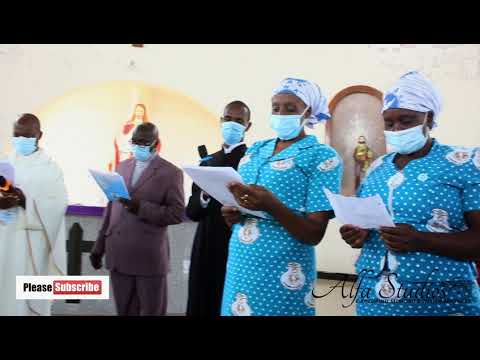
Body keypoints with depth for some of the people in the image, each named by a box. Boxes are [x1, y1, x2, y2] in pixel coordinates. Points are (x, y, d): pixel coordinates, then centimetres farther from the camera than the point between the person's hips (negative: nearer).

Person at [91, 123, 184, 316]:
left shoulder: (171, 172, -4)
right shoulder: (123, 166, 12)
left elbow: (177, 213, -11)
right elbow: (111, 208, 15)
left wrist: (140, 207, -22)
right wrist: (99, 246, 13)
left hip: (149, 259, -5)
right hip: (118, 256, 5)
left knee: (151, 312, 7)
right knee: (124, 312, 13)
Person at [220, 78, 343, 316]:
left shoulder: (322, 157, -6)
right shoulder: (254, 151, 10)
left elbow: (314, 234, -12)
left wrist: (271, 205, -26)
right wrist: (232, 214, -5)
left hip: (282, 276, -5)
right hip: (239, 266, 5)